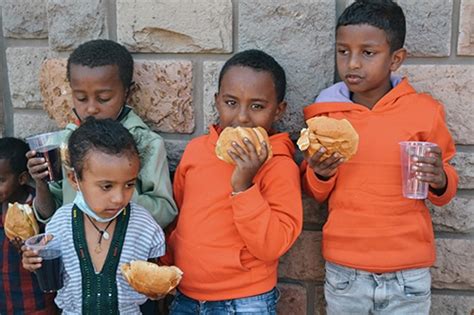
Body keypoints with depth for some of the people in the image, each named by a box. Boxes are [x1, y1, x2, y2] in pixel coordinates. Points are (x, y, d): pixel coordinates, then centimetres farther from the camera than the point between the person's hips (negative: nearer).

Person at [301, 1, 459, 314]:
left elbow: (444, 191, 5)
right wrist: (320, 175, -13)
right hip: (343, 272, 1)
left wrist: (440, 180, -17)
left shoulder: (424, 111, -7)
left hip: (408, 275, -1)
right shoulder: (324, 113, -2)